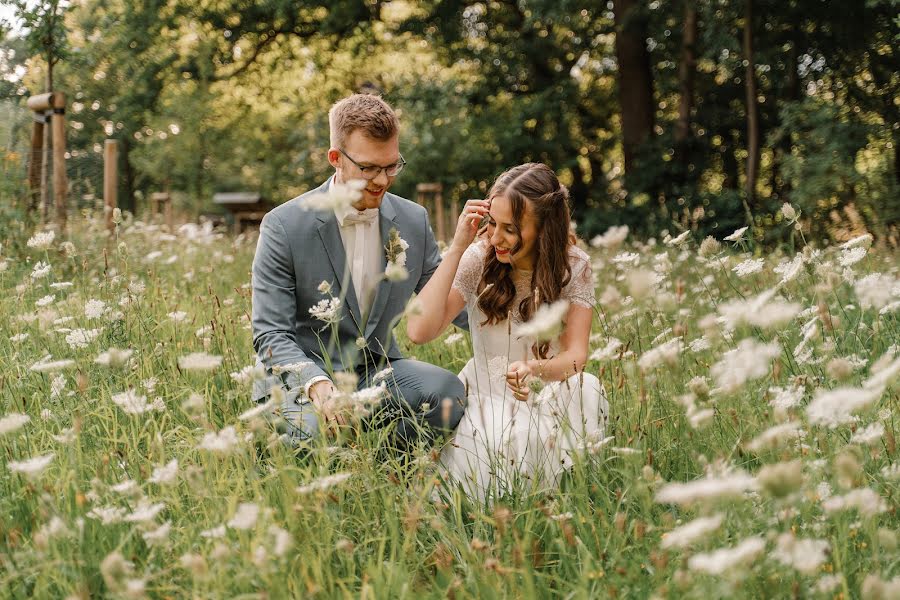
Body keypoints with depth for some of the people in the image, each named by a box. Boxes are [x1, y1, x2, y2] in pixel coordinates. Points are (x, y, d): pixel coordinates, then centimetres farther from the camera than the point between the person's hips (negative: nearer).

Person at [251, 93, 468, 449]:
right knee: (316, 429, -37)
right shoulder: (284, 227, -12)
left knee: (449, 393, -26)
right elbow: (271, 336, -14)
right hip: (303, 376, -4)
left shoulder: (413, 221, 2)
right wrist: (318, 386, -33)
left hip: (375, 369, 4)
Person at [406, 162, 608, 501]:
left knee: (585, 391, -32)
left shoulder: (573, 266, -6)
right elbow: (419, 332, -23)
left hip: (549, 392, 1)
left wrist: (535, 368, -36)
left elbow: (575, 353, -12)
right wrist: (457, 248, -25)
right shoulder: (478, 260, -10)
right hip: (486, 394, -1)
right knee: (491, 448, -33)